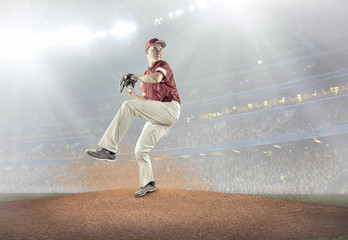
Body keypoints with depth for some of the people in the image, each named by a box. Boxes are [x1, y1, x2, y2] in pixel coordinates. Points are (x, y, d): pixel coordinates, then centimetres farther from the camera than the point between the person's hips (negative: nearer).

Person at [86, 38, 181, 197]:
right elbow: (146, 100, 25)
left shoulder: (163, 65, 2)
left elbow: (156, 78, -23)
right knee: (140, 150, 6)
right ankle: (148, 184, 23)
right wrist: (133, 95, 7)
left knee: (128, 106, -25)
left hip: (170, 109, -8)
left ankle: (109, 149, -29)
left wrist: (136, 77, -8)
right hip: (157, 117, 8)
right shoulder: (146, 76, 25)